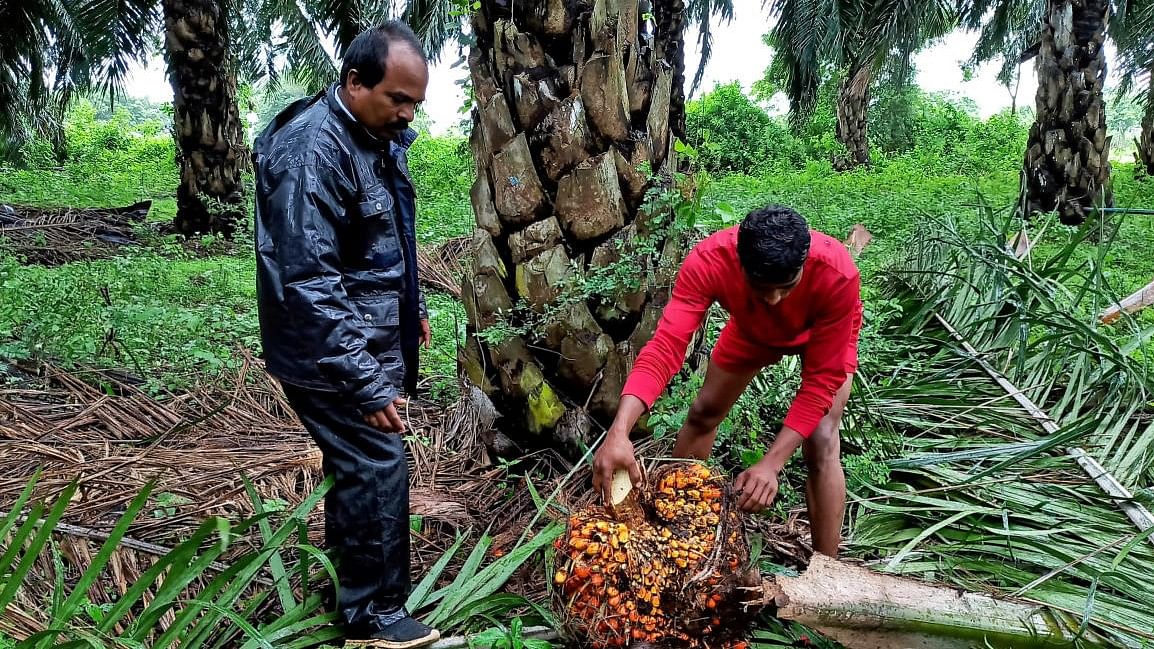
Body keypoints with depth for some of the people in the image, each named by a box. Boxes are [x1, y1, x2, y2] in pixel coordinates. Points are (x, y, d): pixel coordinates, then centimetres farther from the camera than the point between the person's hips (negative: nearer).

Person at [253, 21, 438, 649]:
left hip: (372, 339, 10)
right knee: (378, 467, -5)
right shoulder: (312, 150, -23)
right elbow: (309, 284, -28)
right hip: (334, 354, -9)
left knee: (354, 462, 20)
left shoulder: (376, 136, 7)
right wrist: (365, 384, -28)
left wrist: (412, 306, 25)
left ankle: (346, 569, 39)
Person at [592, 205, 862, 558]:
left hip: (824, 336, -2)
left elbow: (822, 379, -35)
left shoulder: (837, 275, -43)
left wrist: (771, 463, -43)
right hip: (753, 329, 3)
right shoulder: (709, 261, -39)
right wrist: (619, 430, -60)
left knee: (821, 443, -17)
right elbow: (666, 346, -46)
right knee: (703, 412, 7)